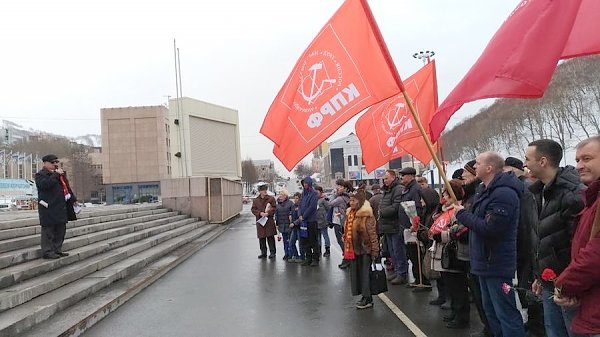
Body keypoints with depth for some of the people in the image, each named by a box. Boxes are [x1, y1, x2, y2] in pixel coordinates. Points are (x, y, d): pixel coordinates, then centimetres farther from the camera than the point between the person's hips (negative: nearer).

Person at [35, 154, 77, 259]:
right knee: (48, 231, -2)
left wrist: (73, 199, 22)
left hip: (61, 208, 8)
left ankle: (57, 250, 21)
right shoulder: (40, 175, -5)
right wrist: (56, 174, -22)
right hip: (49, 209, -8)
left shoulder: (60, 173, 19)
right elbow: (44, 184, -26)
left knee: (60, 230, 12)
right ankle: (47, 252, 5)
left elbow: (66, 187, 25)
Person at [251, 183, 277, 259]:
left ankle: (272, 252, 10)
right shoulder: (256, 200, 8)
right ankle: (263, 253, 19)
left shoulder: (271, 199, 0)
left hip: (269, 221, -3)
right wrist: (260, 213, -10)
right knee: (261, 238, 7)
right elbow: (253, 209, 6)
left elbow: (274, 208, -2)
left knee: (270, 237, 0)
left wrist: (268, 213, -16)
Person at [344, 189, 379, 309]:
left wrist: (375, 251, -17)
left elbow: (372, 234, -16)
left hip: (364, 249, -8)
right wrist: (346, 249, 18)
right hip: (353, 250, 8)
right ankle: (365, 296, 25)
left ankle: (368, 299, 12)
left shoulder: (367, 215, -15)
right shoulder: (349, 214, 10)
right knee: (356, 273, 13)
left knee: (365, 273, 0)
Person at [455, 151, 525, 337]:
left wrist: (462, 214, -17)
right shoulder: (487, 190, 13)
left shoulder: (504, 193, -21)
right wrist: (463, 213, 1)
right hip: (485, 261, 10)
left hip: (497, 265, -10)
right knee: (490, 310, 21)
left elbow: (490, 228, -27)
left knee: (506, 314, -1)